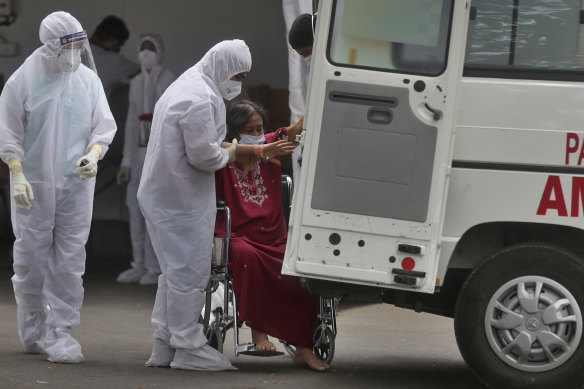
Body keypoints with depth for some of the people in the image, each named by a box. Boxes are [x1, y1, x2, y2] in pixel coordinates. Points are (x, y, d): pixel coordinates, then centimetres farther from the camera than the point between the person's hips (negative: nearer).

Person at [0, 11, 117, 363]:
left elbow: (104, 126, 10)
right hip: (34, 185, -2)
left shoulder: (89, 80, 5)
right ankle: (32, 330, 19)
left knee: (69, 261, -3)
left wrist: (93, 155, -10)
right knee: (31, 258, 2)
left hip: (77, 184, 2)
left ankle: (60, 335, -1)